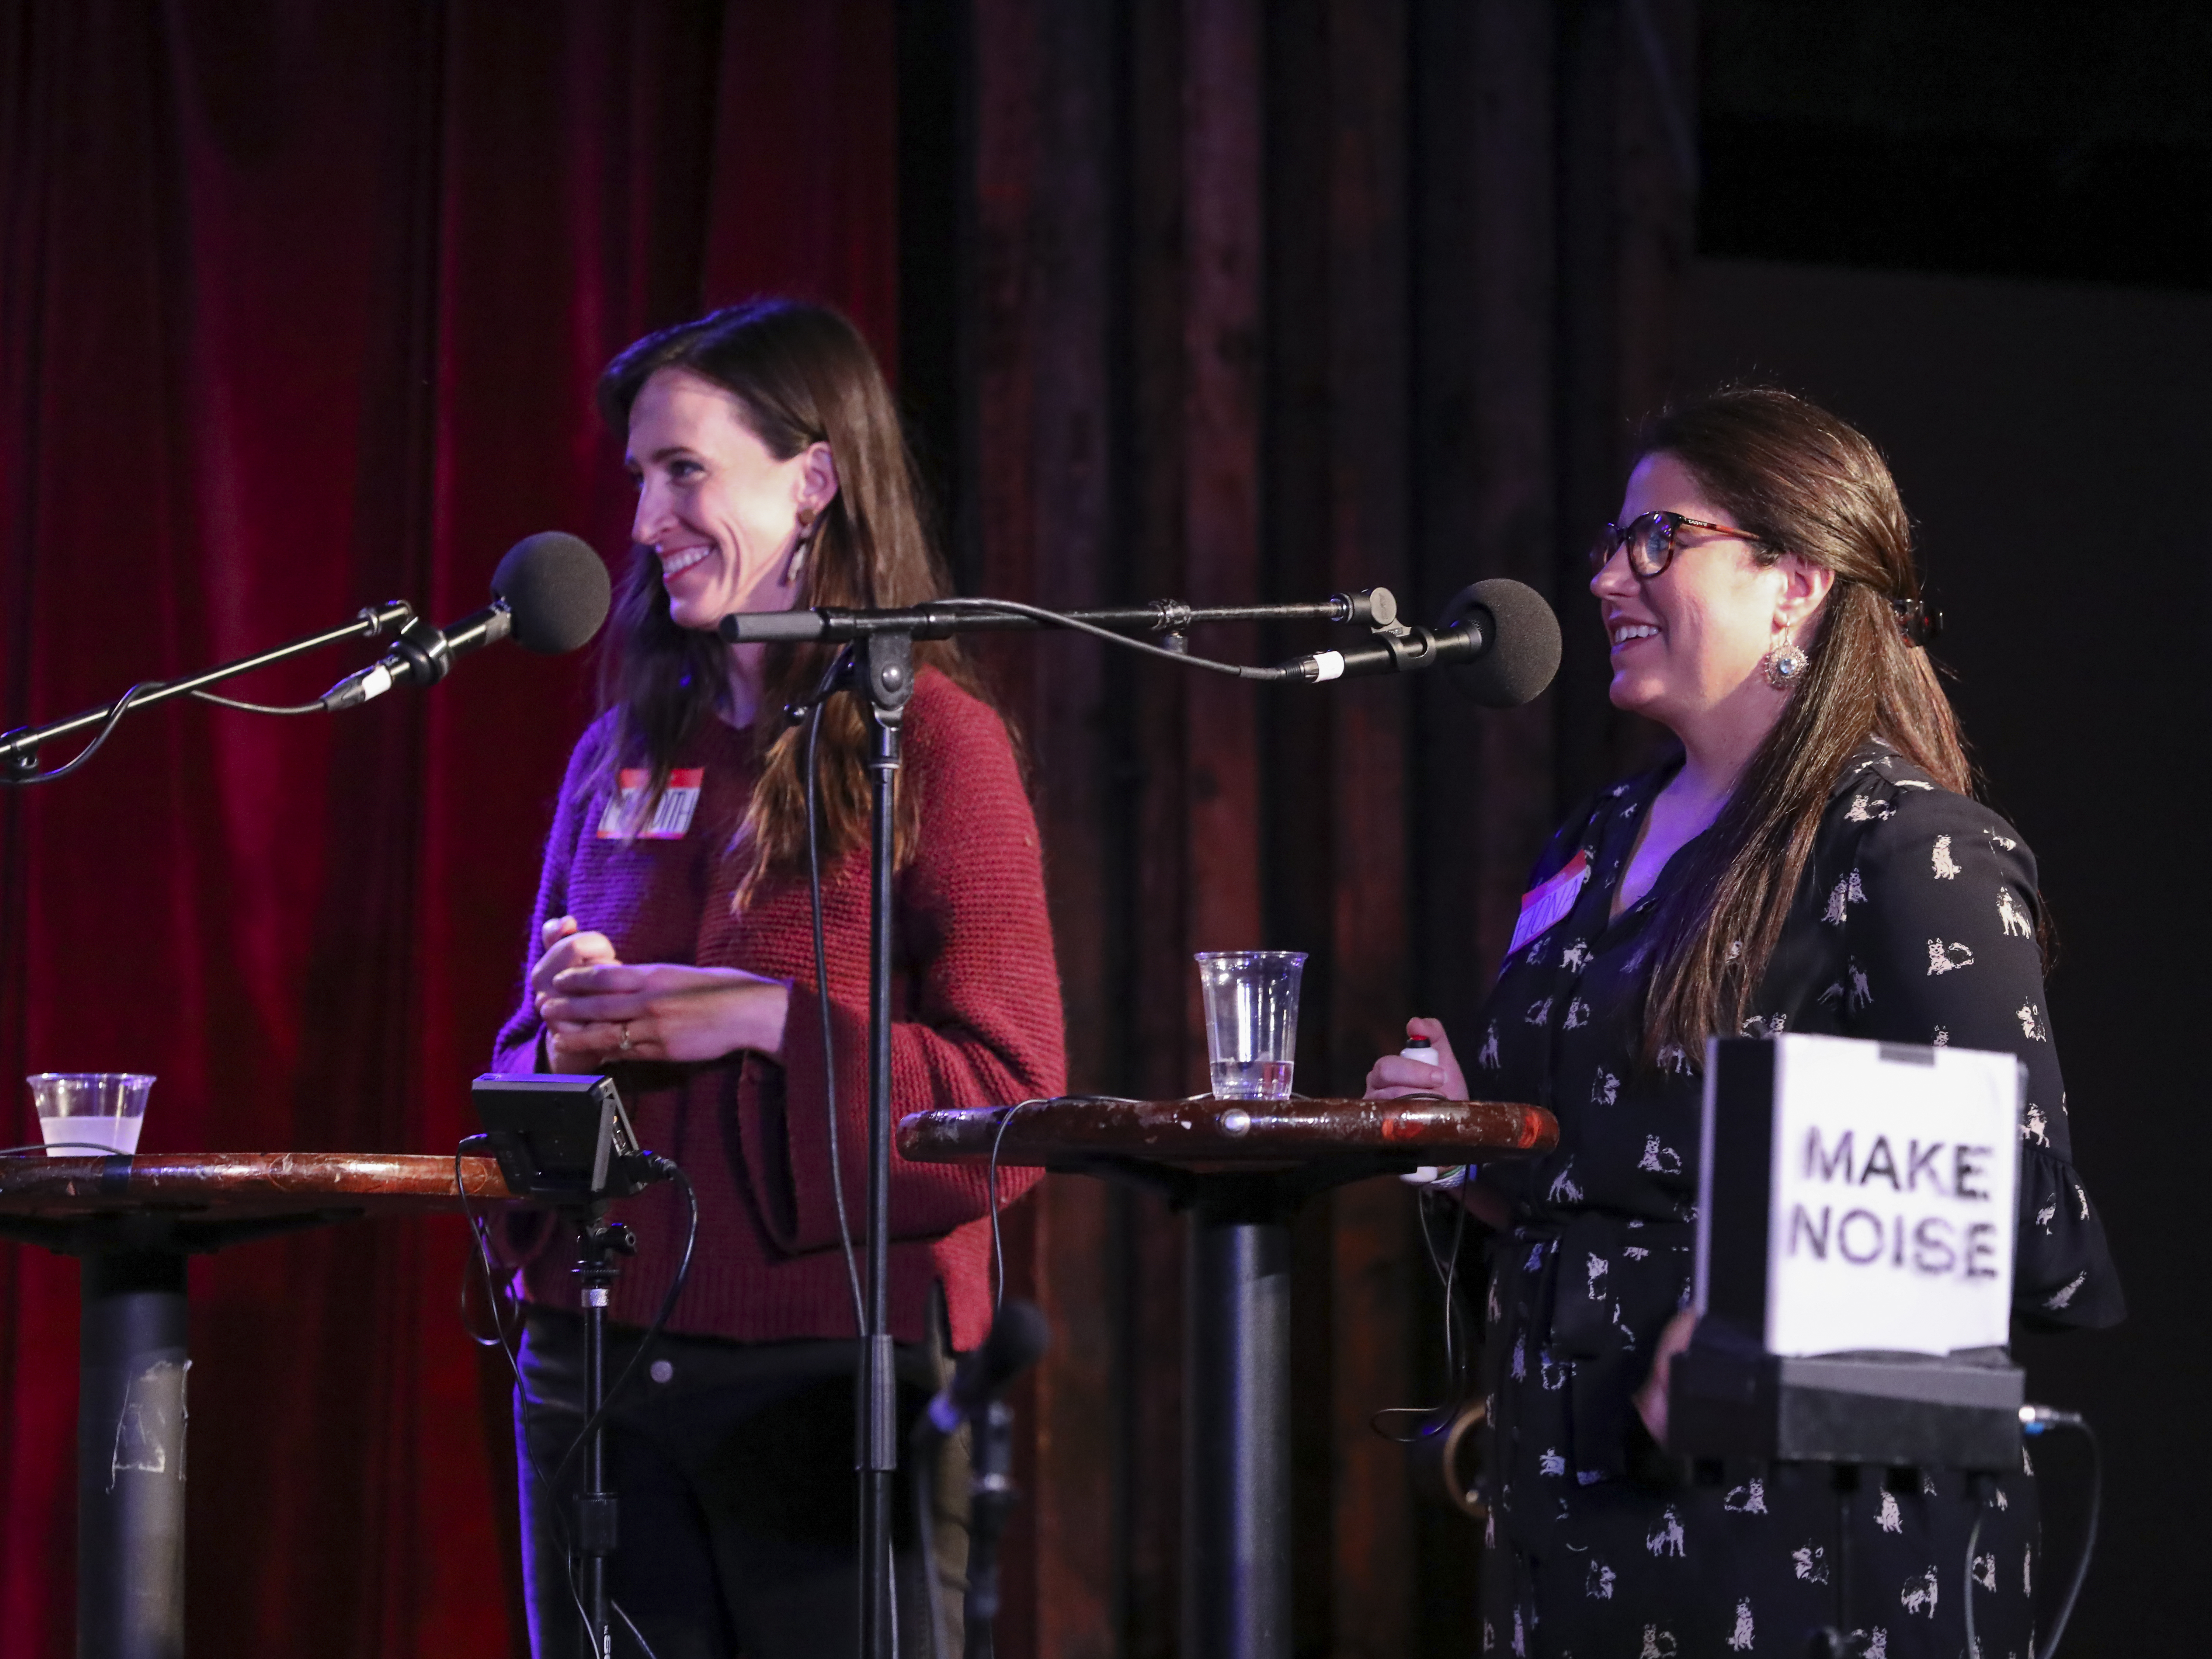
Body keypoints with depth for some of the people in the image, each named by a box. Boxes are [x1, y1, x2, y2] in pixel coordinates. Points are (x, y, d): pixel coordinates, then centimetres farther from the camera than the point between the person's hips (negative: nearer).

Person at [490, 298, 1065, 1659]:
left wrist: (770, 1020, -17)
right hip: (596, 1370, 5)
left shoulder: (936, 741, -4)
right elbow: (525, 1054, 18)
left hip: (831, 1377, -5)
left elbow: (1013, 1098, -8)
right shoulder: (624, 752, 12)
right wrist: (568, 1036, -4)